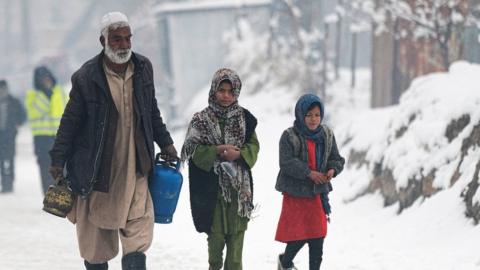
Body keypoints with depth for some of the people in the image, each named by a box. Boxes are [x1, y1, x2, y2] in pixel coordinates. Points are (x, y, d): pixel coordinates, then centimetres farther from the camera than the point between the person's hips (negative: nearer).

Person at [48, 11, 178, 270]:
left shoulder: (143, 68, 3)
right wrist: (58, 160, -4)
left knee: (138, 237, -7)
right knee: (96, 239, 6)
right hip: (97, 169, -3)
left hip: (134, 168, 3)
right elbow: (70, 121, -3)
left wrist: (165, 142, 18)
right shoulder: (86, 77, -11)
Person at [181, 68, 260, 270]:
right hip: (212, 185, -1)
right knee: (216, 231, 3)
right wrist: (216, 151, -19)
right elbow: (192, 150, -5)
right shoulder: (202, 120, 0)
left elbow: (253, 146, 4)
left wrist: (238, 154, -15)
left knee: (237, 231, 1)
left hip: (238, 185, 1)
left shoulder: (244, 118, 5)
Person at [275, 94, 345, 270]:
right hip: (295, 194, -5)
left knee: (318, 237, 4)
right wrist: (309, 173, -25)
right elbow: (287, 163, -18)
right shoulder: (289, 136, -11)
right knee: (299, 235, -2)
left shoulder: (327, 135, 5)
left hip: (318, 193, 5)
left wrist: (332, 169, -13)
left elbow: (337, 159, 10)